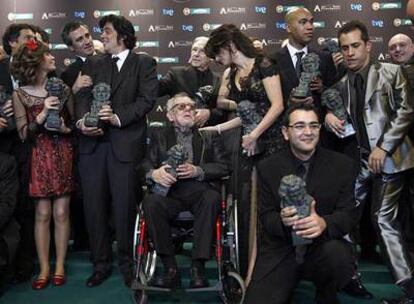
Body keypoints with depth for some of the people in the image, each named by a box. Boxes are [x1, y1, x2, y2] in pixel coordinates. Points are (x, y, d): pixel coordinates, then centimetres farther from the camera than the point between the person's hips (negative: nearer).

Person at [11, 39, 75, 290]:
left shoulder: (63, 89, 4)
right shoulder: (20, 95, -2)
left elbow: (74, 123, 8)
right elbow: (24, 134, -7)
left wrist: (65, 129, -13)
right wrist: (43, 114, -20)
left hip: (64, 155, 1)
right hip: (40, 157, -1)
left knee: (61, 212, 2)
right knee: (43, 214, 1)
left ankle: (60, 266, 13)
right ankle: (44, 268, 12)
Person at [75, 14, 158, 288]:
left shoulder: (144, 63, 7)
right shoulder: (93, 63, 19)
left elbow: (147, 99, -6)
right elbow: (82, 96, 8)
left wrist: (118, 117, -19)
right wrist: (82, 119, -12)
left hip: (126, 143, -4)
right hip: (93, 142, 4)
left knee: (124, 206, 0)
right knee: (94, 206, 6)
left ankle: (127, 263, 17)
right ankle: (101, 263, 20)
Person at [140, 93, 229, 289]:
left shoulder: (208, 135, 19)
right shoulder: (159, 135, 21)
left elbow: (224, 166, 8)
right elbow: (146, 164, 10)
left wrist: (197, 171, -10)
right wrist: (154, 173, -15)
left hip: (200, 191, 0)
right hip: (170, 190, 1)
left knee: (213, 198, -34)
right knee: (151, 201, -31)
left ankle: (198, 267, -29)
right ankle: (170, 269, -24)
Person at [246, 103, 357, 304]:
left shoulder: (342, 165, -1)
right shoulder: (267, 168, 1)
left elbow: (348, 214, -6)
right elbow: (265, 216, -1)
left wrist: (323, 223, -29)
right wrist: (282, 220, -26)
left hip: (323, 244, 1)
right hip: (279, 251, 0)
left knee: (337, 254, -33)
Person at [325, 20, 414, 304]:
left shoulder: (391, 72, 1)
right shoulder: (342, 83, 14)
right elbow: (334, 111, 19)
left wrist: (383, 147, -14)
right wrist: (329, 116, -7)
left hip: (387, 157, -5)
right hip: (356, 158, 5)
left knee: (383, 219, -6)